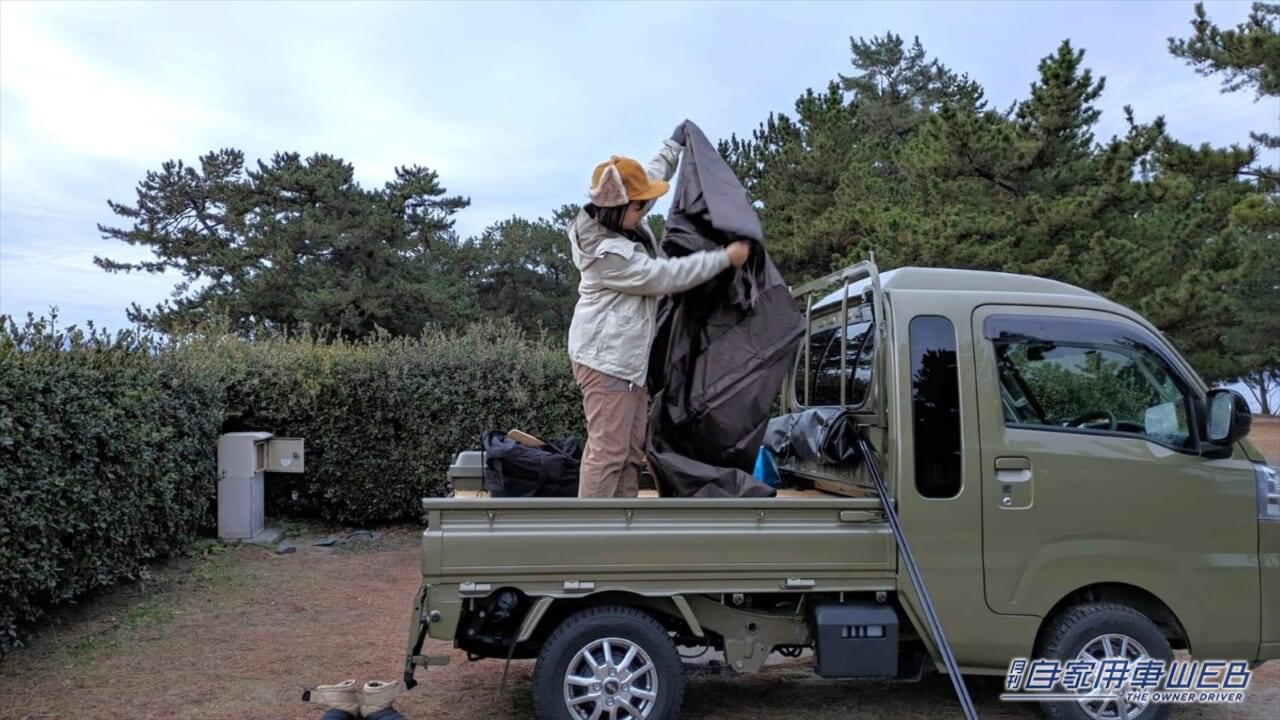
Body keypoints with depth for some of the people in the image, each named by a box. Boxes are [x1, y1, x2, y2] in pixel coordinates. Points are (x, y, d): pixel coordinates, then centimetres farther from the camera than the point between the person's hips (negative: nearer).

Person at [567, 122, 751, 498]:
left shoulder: (621, 219, 3)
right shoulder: (609, 254, -25)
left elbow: (651, 178, 24)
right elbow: (668, 275, -21)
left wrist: (674, 145, 31)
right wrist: (724, 257, -14)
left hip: (628, 358, 11)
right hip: (606, 360, -11)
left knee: (631, 449, 13)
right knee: (608, 451, -10)